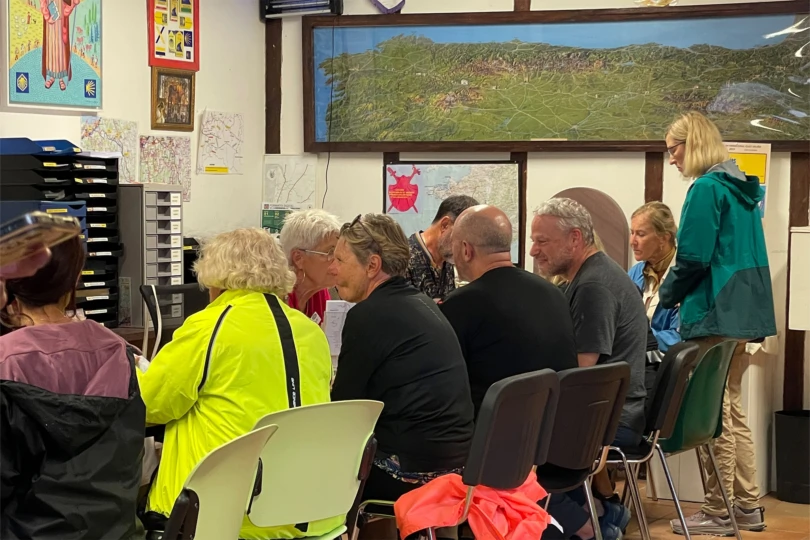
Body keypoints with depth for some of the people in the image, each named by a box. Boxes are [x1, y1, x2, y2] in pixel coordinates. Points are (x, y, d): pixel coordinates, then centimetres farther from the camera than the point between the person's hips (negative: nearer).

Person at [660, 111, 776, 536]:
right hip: (743, 311, 10)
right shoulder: (743, 188, 16)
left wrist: (667, 295, -1)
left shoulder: (707, 188, -13)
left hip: (716, 313, -10)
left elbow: (693, 257, -18)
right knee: (733, 410, 15)